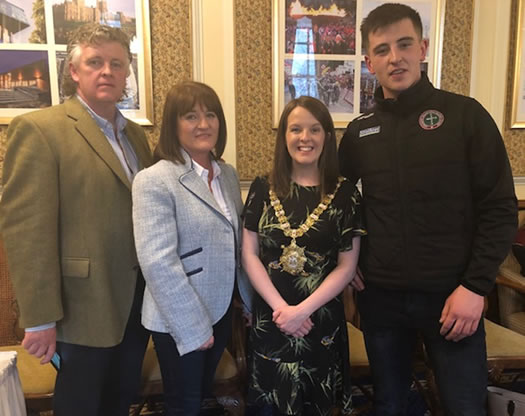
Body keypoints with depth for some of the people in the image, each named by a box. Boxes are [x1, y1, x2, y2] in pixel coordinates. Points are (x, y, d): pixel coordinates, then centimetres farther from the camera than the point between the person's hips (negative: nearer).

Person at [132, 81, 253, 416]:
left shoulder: (228, 174, 4)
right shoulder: (155, 180, -17)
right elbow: (158, 262, -22)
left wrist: (251, 300, 11)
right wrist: (192, 327, -18)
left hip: (221, 309, 6)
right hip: (180, 320, -6)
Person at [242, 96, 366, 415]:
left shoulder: (345, 193, -4)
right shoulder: (263, 188, -1)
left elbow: (347, 266, -5)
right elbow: (249, 255, -2)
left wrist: (303, 310, -14)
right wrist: (280, 307, -12)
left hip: (322, 319, -1)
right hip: (270, 318, 1)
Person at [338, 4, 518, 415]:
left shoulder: (465, 115, -4)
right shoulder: (359, 132, 4)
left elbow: (500, 208, -7)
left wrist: (475, 286, -13)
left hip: (450, 295, -2)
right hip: (380, 296, 3)